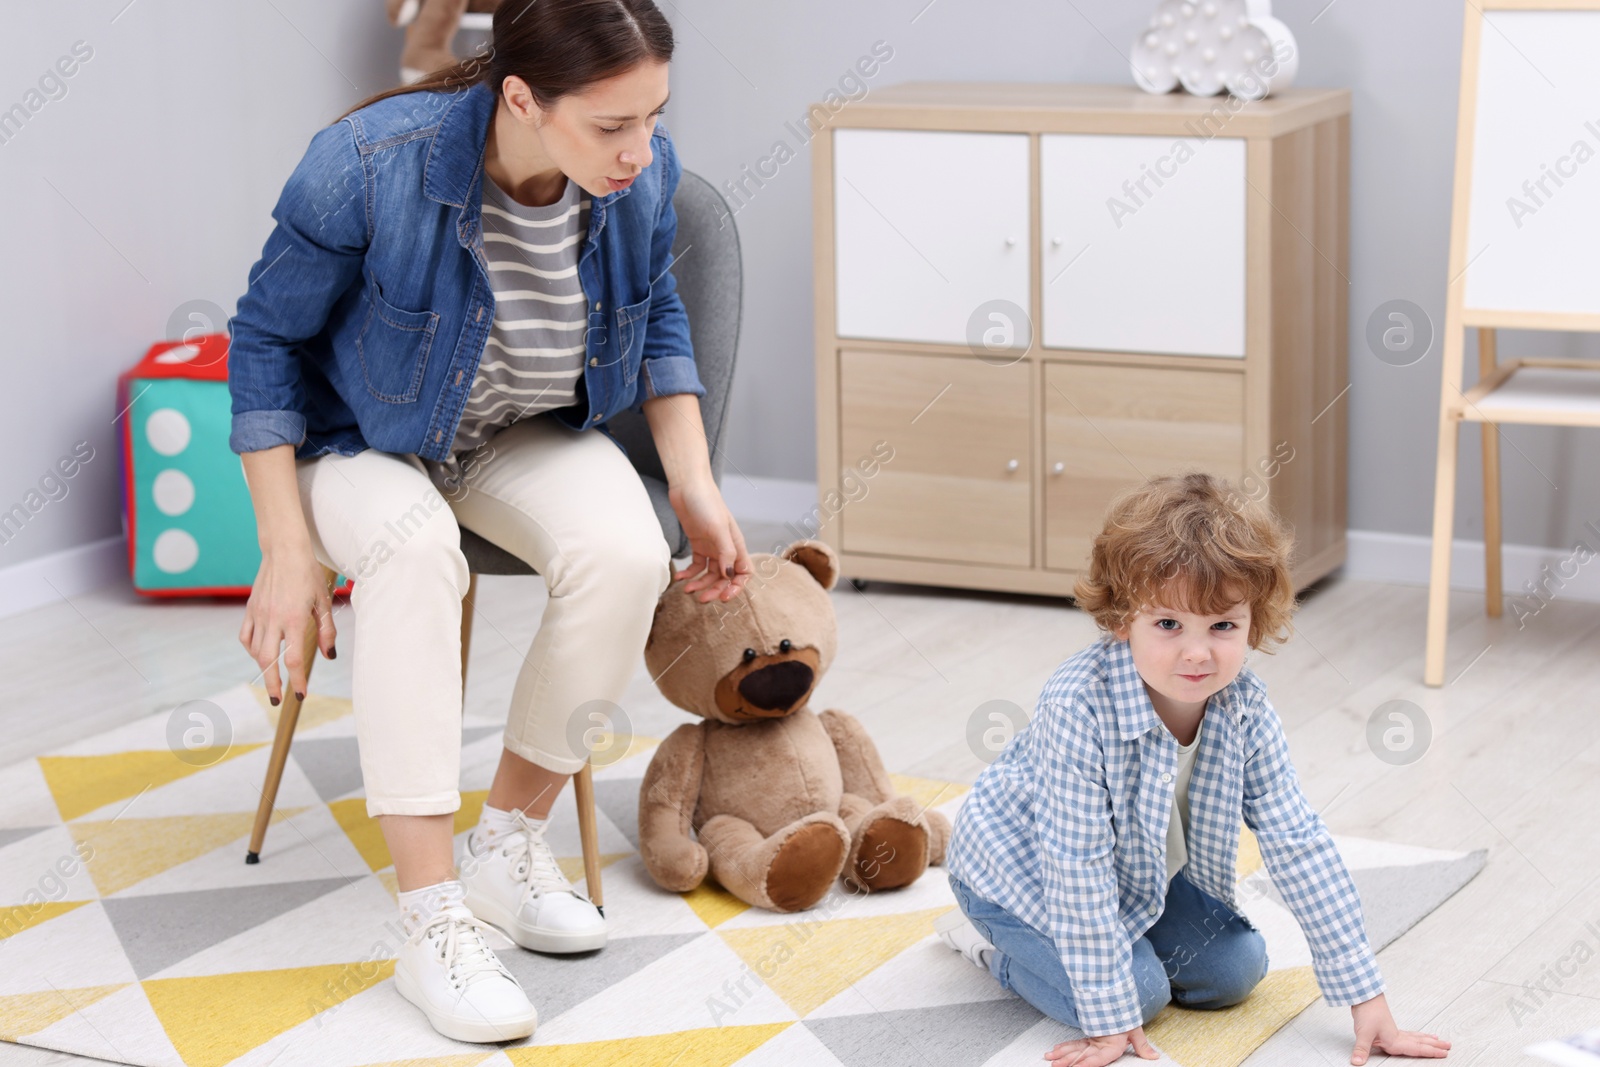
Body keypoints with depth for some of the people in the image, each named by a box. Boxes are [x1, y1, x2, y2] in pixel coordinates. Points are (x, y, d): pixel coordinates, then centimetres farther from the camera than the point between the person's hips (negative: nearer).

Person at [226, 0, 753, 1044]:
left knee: (627, 553, -29)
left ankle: (508, 839, -8)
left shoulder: (645, 174, -16)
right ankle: (434, 922, -36)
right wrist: (289, 547, -19)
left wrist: (698, 491, -3)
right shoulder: (369, 168, -29)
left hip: (533, 437, 4)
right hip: (366, 441, -3)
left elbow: (658, 323, 6)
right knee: (414, 548, -38)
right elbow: (267, 339, -15)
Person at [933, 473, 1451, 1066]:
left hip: (1144, 870, 6)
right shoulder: (1079, 708, -39)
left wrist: (1365, 995, -16)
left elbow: (1298, 844, -15)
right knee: (1141, 990, -20)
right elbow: (1078, 870, -35)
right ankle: (996, 947, 5)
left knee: (1237, 968, -3)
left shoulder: (1244, 708, -21)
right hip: (1023, 872, -6)